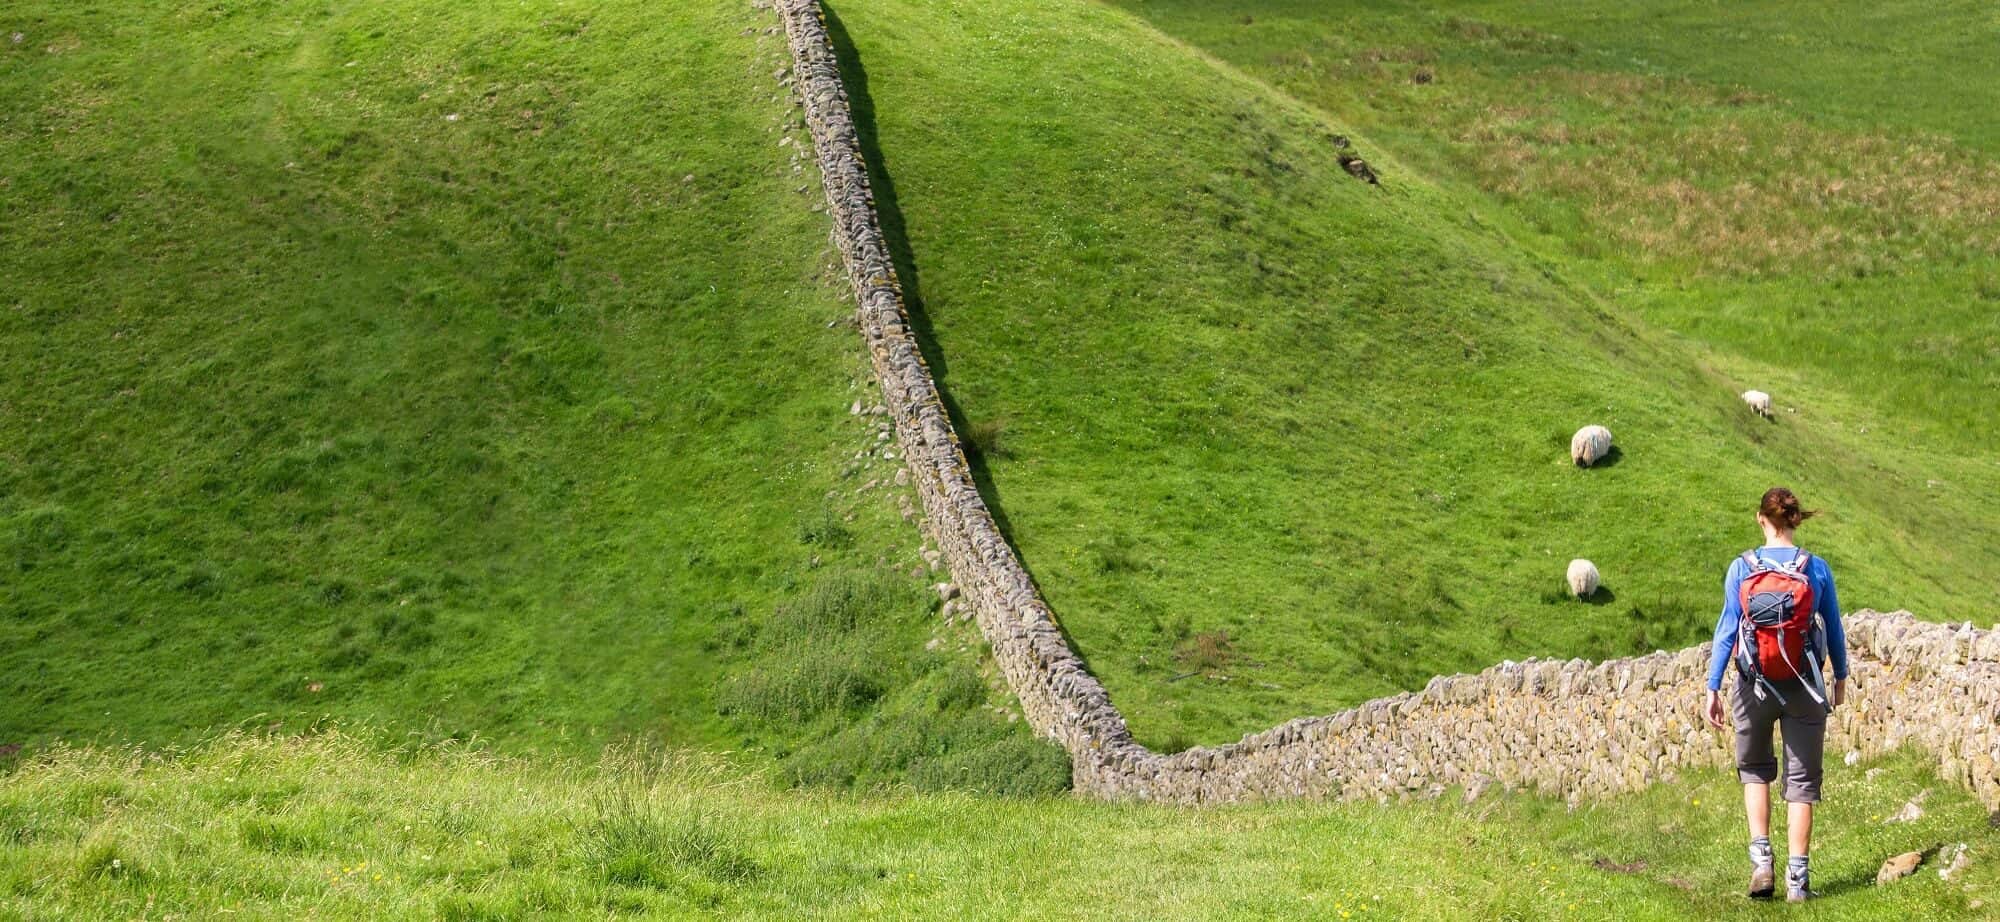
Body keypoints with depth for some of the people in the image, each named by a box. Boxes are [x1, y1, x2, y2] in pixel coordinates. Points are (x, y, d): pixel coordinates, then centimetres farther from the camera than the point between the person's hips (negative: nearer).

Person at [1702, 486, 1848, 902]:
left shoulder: (1742, 568, -8)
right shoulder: (1816, 568, -5)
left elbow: (1726, 630, -8)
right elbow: (1834, 629, 4)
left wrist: (1713, 688, -4)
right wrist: (1840, 678, 18)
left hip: (1755, 687, 0)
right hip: (1805, 689, 0)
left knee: (1754, 770, 21)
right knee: (1801, 781, 8)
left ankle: (1761, 859, 7)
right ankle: (1798, 878, 8)